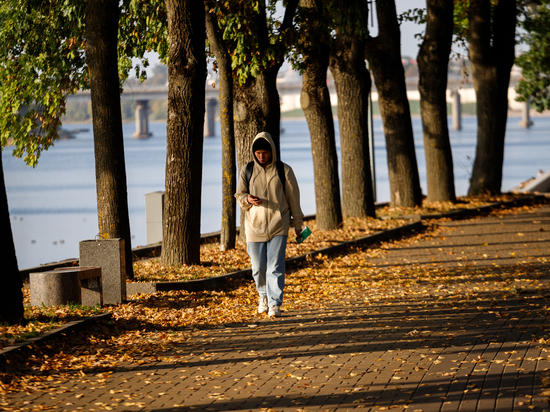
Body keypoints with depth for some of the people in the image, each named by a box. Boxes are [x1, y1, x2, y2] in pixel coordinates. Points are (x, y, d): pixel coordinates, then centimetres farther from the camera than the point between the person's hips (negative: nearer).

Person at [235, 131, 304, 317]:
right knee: (258, 267, 5)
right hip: (254, 226, 2)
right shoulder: (247, 171, 5)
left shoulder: (284, 170, 1)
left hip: (278, 227, -2)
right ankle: (263, 295, 30)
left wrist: (297, 223, 10)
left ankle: (275, 303, -7)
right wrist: (247, 199, -15)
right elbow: (239, 195, 9)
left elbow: (293, 197, 7)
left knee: (275, 267, -10)